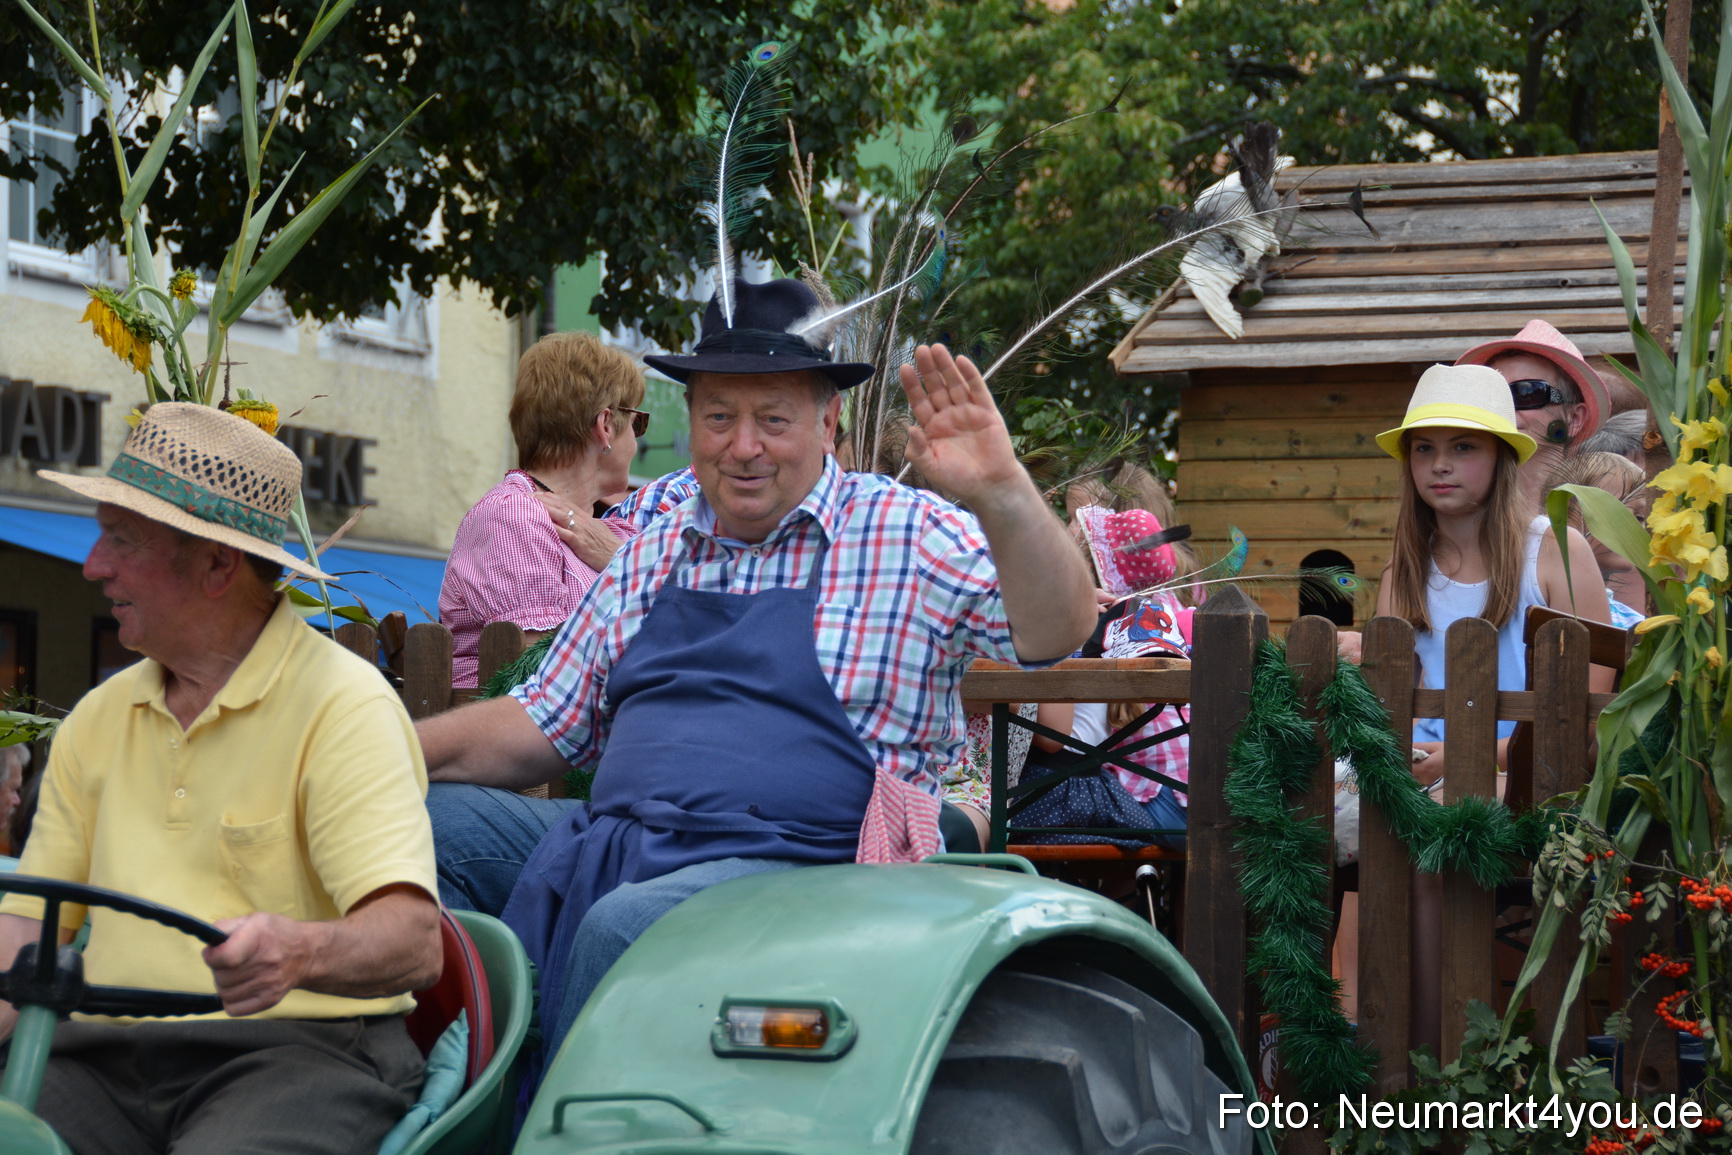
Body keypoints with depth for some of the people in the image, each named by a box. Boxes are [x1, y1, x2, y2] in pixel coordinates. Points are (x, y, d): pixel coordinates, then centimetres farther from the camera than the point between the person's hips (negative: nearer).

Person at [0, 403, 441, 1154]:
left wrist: (301, 953, -36)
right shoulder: (97, 722, 17)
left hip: (298, 1049, -5)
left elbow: (413, 940, -15)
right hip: (105, 1057, 5)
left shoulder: (343, 706, -5)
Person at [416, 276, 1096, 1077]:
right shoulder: (652, 554, 19)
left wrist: (1001, 495, -28)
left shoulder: (909, 537, 3)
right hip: (617, 837, 6)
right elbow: (542, 727, 21)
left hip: (800, 865, -6)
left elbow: (1054, 634, -10)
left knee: (625, 925, -35)